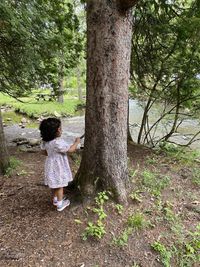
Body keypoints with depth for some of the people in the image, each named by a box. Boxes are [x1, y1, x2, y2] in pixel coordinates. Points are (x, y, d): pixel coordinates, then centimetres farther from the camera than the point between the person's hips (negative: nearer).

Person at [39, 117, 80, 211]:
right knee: (59, 185, 7)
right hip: (58, 167, -8)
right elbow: (71, 149, -25)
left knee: (55, 183, 24)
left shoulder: (45, 141, -3)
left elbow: (44, 152, 10)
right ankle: (60, 204, 22)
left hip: (51, 165, 8)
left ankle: (55, 199, 42)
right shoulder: (58, 142, -29)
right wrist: (77, 142, -9)